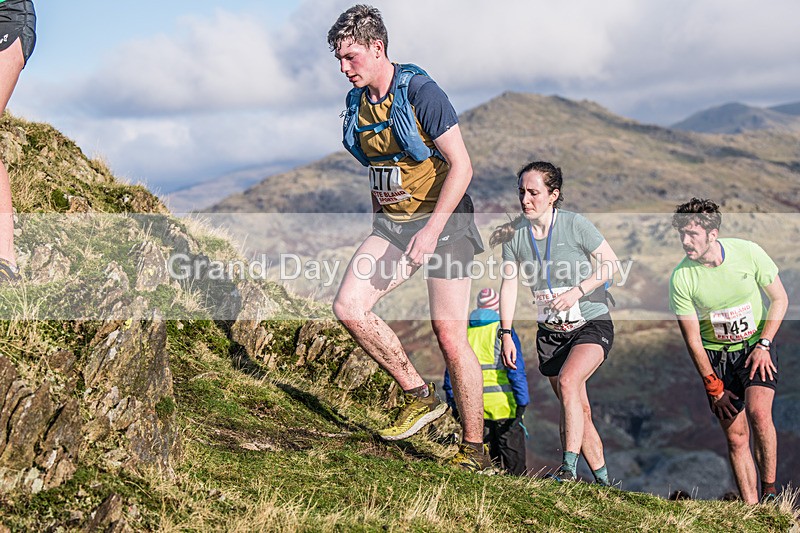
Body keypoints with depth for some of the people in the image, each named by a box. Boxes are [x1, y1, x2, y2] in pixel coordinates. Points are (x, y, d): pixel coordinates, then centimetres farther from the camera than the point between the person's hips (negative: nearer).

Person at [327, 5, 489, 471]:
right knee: (349, 306, -14)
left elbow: (462, 166, -18)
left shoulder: (420, 92, -15)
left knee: (451, 339, -7)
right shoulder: (358, 103, 6)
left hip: (442, 220, -6)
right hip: (392, 222, 6)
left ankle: (475, 451, 7)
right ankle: (420, 395, 2)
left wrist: (432, 230, -25)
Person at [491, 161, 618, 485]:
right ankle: (603, 480, 22)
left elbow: (610, 264, -8)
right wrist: (506, 333, -4)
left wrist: (577, 291, -20)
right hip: (550, 332, 5)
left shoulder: (575, 225, -14)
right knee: (578, 409, 9)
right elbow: (509, 284, 1)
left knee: (568, 381, -29)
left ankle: (568, 467, -27)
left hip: (592, 325, -4)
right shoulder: (515, 233, -3)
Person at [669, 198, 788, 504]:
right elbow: (692, 340, -7)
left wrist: (763, 344, -11)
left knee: (758, 413, -25)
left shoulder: (748, 252, -14)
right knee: (736, 437, -3)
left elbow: (780, 299, -1)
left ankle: (770, 492, -10)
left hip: (757, 345, -1)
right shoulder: (681, 278, -14)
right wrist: (714, 388, -7)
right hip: (716, 354, 1)